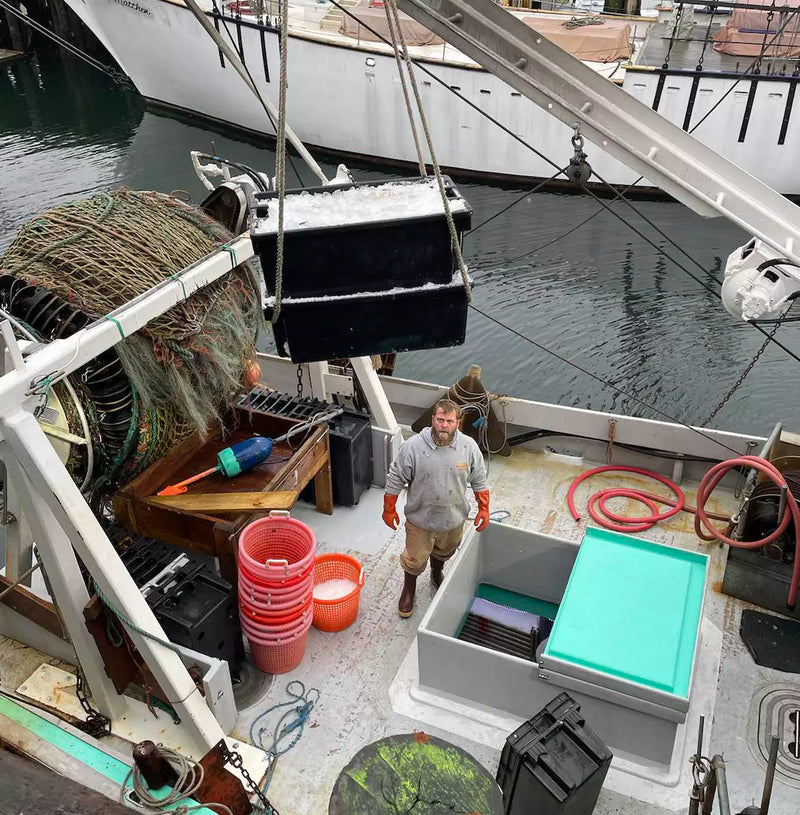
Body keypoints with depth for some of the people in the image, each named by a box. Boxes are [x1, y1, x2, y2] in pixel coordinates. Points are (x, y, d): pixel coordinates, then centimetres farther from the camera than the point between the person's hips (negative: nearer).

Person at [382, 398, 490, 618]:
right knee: (415, 559, 18)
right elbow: (395, 479, -12)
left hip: (453, 519, 2)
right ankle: (409, 590, 47)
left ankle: (437, 575, 61)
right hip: (420, 519, -2)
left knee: (443, 554, 29)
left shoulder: (469, 447, -17)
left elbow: (479, 480, -3)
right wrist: (389, 509, -6)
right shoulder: (413, 446, -24)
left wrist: (484, 509, -1)